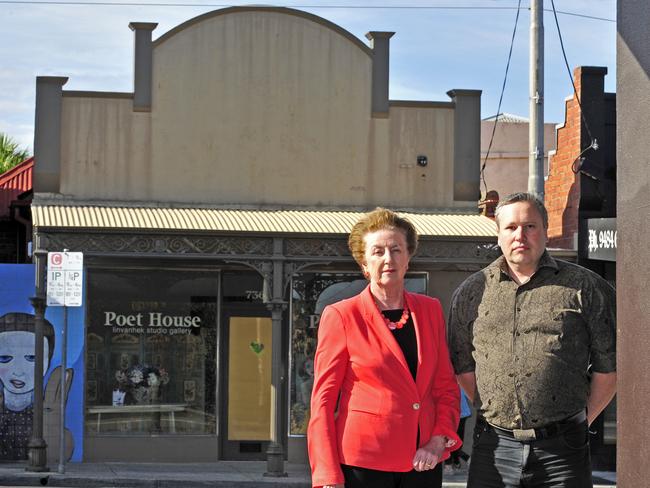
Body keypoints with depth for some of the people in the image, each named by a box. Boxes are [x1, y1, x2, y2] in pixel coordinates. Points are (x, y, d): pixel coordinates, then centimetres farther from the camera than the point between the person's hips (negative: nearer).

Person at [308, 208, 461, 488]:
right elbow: (323, 401, -3)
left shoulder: (430, 310, 11)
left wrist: (438, 441, -3)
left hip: (423, 462, 3)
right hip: (363, 462, -3)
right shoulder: (341, 316, -1)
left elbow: (446, 388, 13)